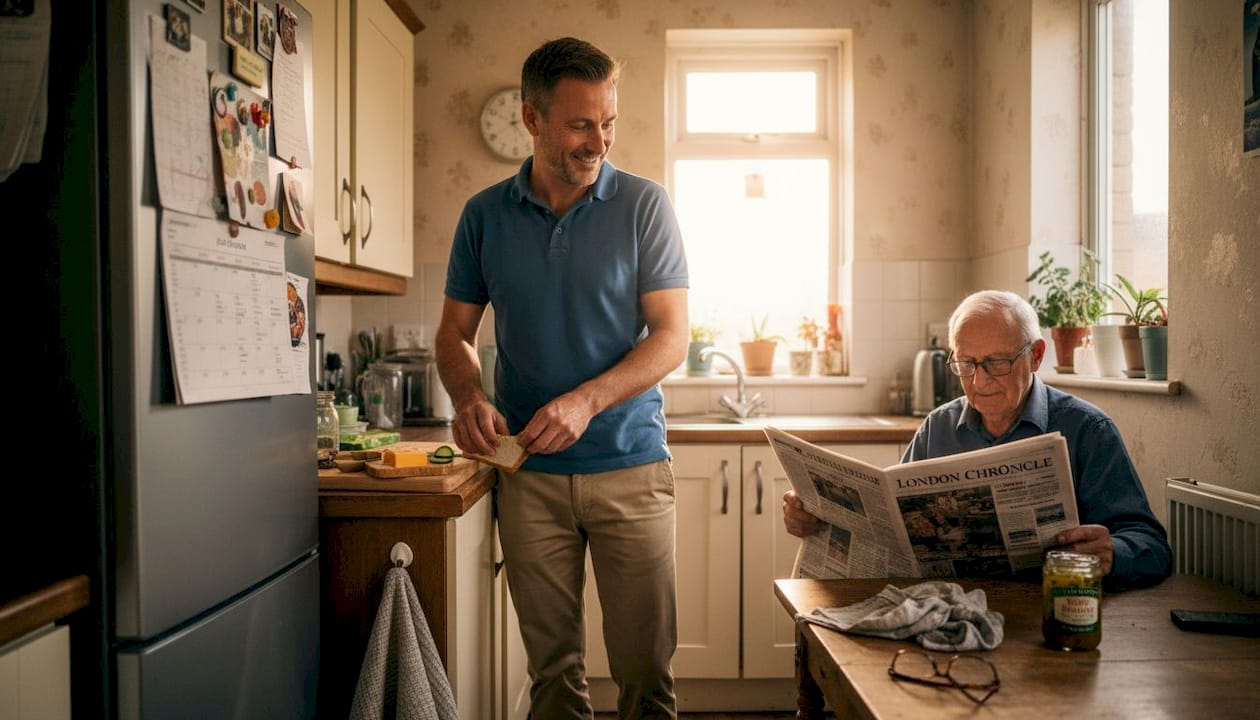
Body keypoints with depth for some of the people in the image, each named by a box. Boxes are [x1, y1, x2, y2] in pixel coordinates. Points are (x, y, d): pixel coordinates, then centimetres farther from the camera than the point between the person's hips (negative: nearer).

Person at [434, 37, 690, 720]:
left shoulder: (643, 204, -2)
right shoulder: (485, 215, 5)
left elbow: (672, 336, -6)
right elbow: (455, 333, 11)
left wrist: (586, 400, -20)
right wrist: (468, 398, -10)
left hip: (630, 465, -1)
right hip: (529, 472, 2)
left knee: (646, 664, 4)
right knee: (552, 664, 11)